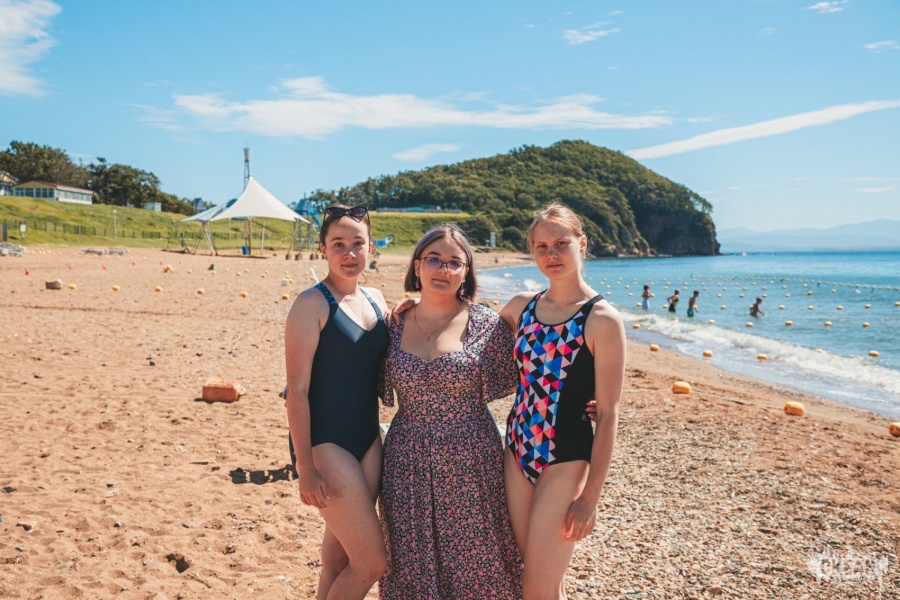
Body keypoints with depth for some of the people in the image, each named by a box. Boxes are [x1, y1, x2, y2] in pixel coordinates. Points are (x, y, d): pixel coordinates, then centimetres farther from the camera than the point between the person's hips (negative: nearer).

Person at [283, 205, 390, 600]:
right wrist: (305, 467, -17)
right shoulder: (313, 304, -13)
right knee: (373, 562, -3)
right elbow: (297, 390, -15)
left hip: (368, 440, 7)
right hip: (325, 444, -7)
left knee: (339, 558, 16)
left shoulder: (375, 300, 8)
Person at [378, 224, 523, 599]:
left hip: (469, 462, -2)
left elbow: (505, 384, 4)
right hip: (407, 462, 3)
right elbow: (381, 388, 12)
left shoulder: (486, 324, -5)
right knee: (411, 564, 13)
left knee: (472, 563, 9)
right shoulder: (395, 325, 3)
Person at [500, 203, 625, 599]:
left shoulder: (602, 320, -13)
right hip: (517, 451, 6)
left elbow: (608, 414, -12)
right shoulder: (523, 306, 4)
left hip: (565, 461, -6)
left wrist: (590, 497, -13)